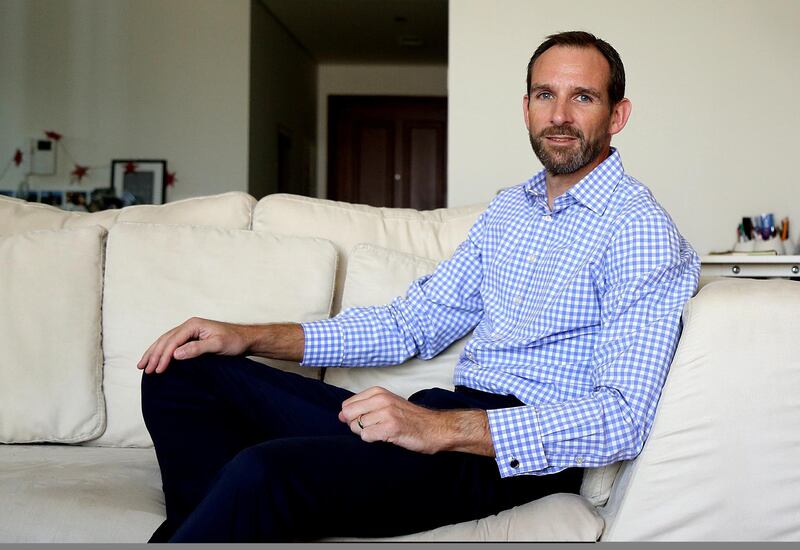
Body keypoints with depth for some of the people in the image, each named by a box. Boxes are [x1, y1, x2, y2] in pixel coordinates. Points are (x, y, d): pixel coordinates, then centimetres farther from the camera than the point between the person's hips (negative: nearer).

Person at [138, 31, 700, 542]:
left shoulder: (641, 231, -9)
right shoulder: (508, 209, 18)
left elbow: (622, 418, -20)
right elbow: (412, 324, 18)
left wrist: (440, 429, -29)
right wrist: (253, 337, 8)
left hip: (521, 452, -8)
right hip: (447, 416, 9)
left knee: (263, 471, -34)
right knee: (185, 376, 0)